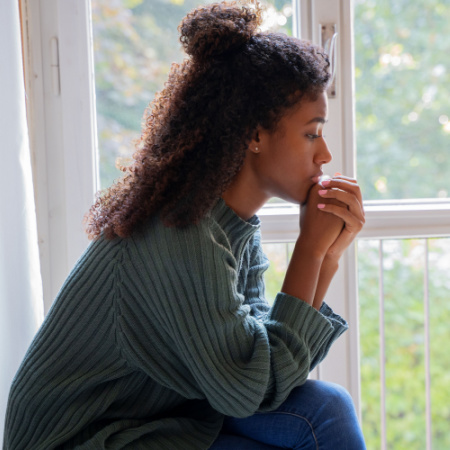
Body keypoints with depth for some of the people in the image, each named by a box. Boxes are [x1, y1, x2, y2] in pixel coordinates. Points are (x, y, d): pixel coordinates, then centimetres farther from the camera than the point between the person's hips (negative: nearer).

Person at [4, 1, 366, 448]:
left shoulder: (236, 225, 1)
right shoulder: (181, 237, -25)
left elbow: (266, 347, -1)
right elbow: (250, 390, -21)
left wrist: (327, 256, -9)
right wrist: (310, 249, -18)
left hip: (165, 413, 8)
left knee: (325, 409, -8)